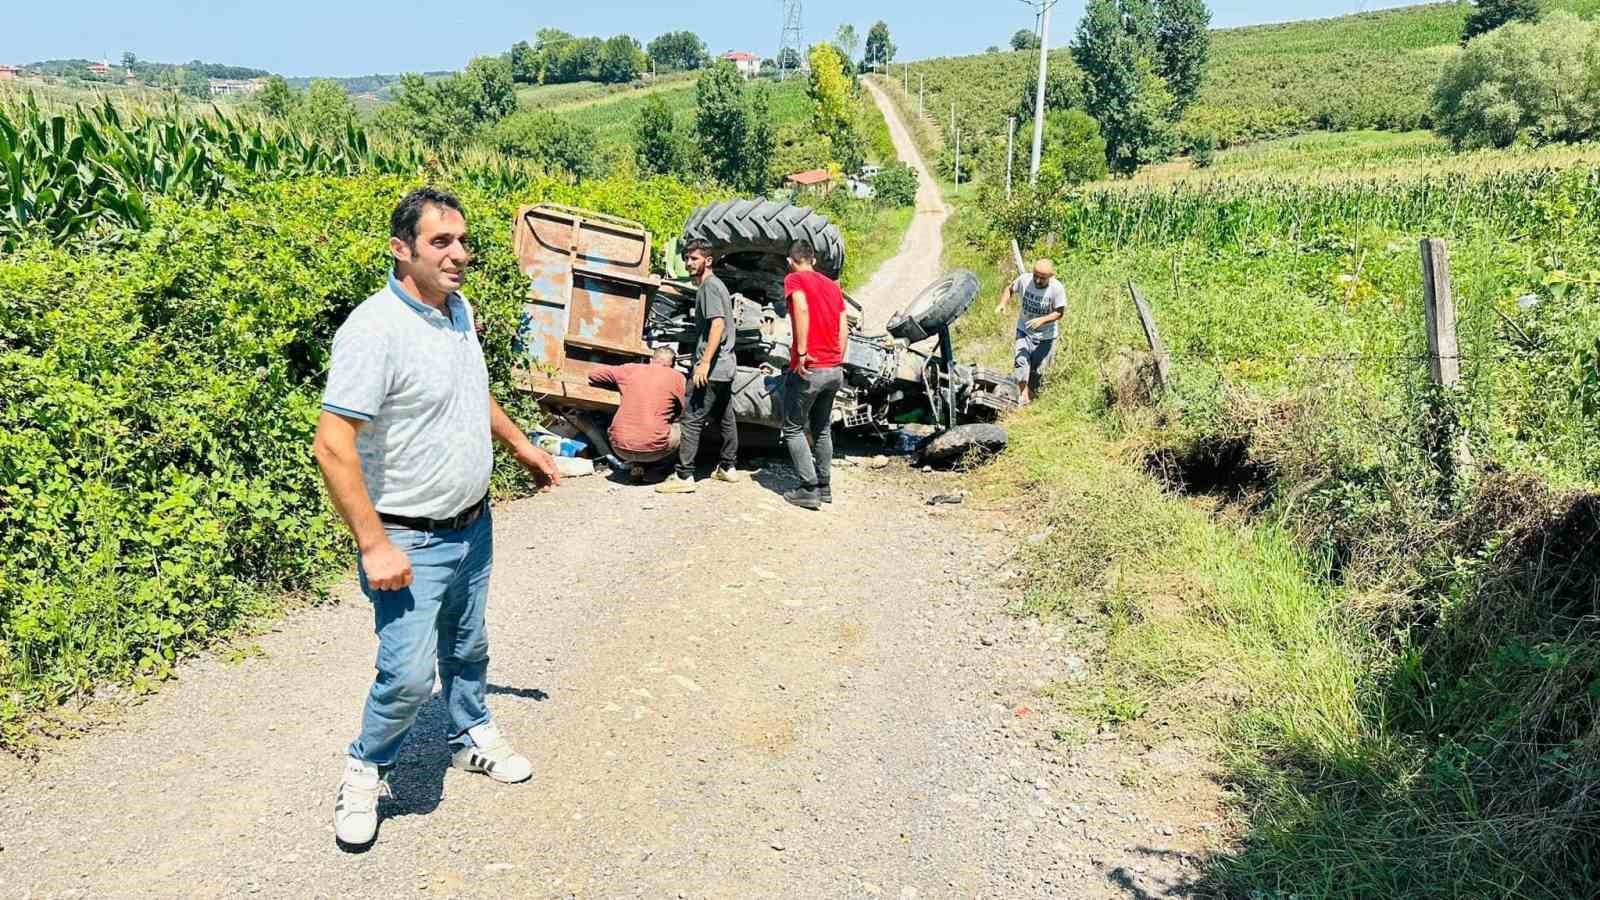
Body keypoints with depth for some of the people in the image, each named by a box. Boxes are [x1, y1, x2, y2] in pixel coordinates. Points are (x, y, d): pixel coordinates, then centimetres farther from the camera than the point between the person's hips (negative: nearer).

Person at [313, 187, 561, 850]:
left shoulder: (459, 310, 3)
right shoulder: (374, 329, -24)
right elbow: (332, 445, -27)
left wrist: (521, 445, 25)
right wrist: (374, 546, -26)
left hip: (474, 525, 8)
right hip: (410, 541, -8)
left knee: (467, 647, 22)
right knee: (408, 676, -7)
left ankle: (472, 738, 45)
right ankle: (365, 771, 21)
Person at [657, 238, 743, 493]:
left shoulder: (708, 286, -11)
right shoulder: (716, 284, 19)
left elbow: (718, 323, -22)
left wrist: (704, 362, -27)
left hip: (711, 368, -10)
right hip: (726, 366, 10)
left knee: (692, 420, -9)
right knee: (725, 418, 15)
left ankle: (684, 476, -10)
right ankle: (728, 467, 25)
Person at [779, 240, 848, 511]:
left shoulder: (794, 279, -2)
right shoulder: (833, 285, 17)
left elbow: (802, 309, -21)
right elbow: (844, 328, 13)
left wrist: (802, 353, -22)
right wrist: (838, 361, 15)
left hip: (809, 369, -7)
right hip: (834, 370, 7)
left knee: (793, 429, 5)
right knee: (823, 429, 20)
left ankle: (809, 490, 0)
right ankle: (824, 486, 24)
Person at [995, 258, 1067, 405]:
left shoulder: (1057, 288, -22)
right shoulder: (1024, 280, -18)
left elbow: (1059, 312, -15)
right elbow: (1009, 289, 1)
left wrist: (1042, 319, -32)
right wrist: (1002, 303, -18)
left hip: (1045, 335, -1)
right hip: (1024, 330, 1)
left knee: (1037, 368, 8)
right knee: (1021, 360, -16)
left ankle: (1032, 392, 31)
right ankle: (1023, 391, -9)